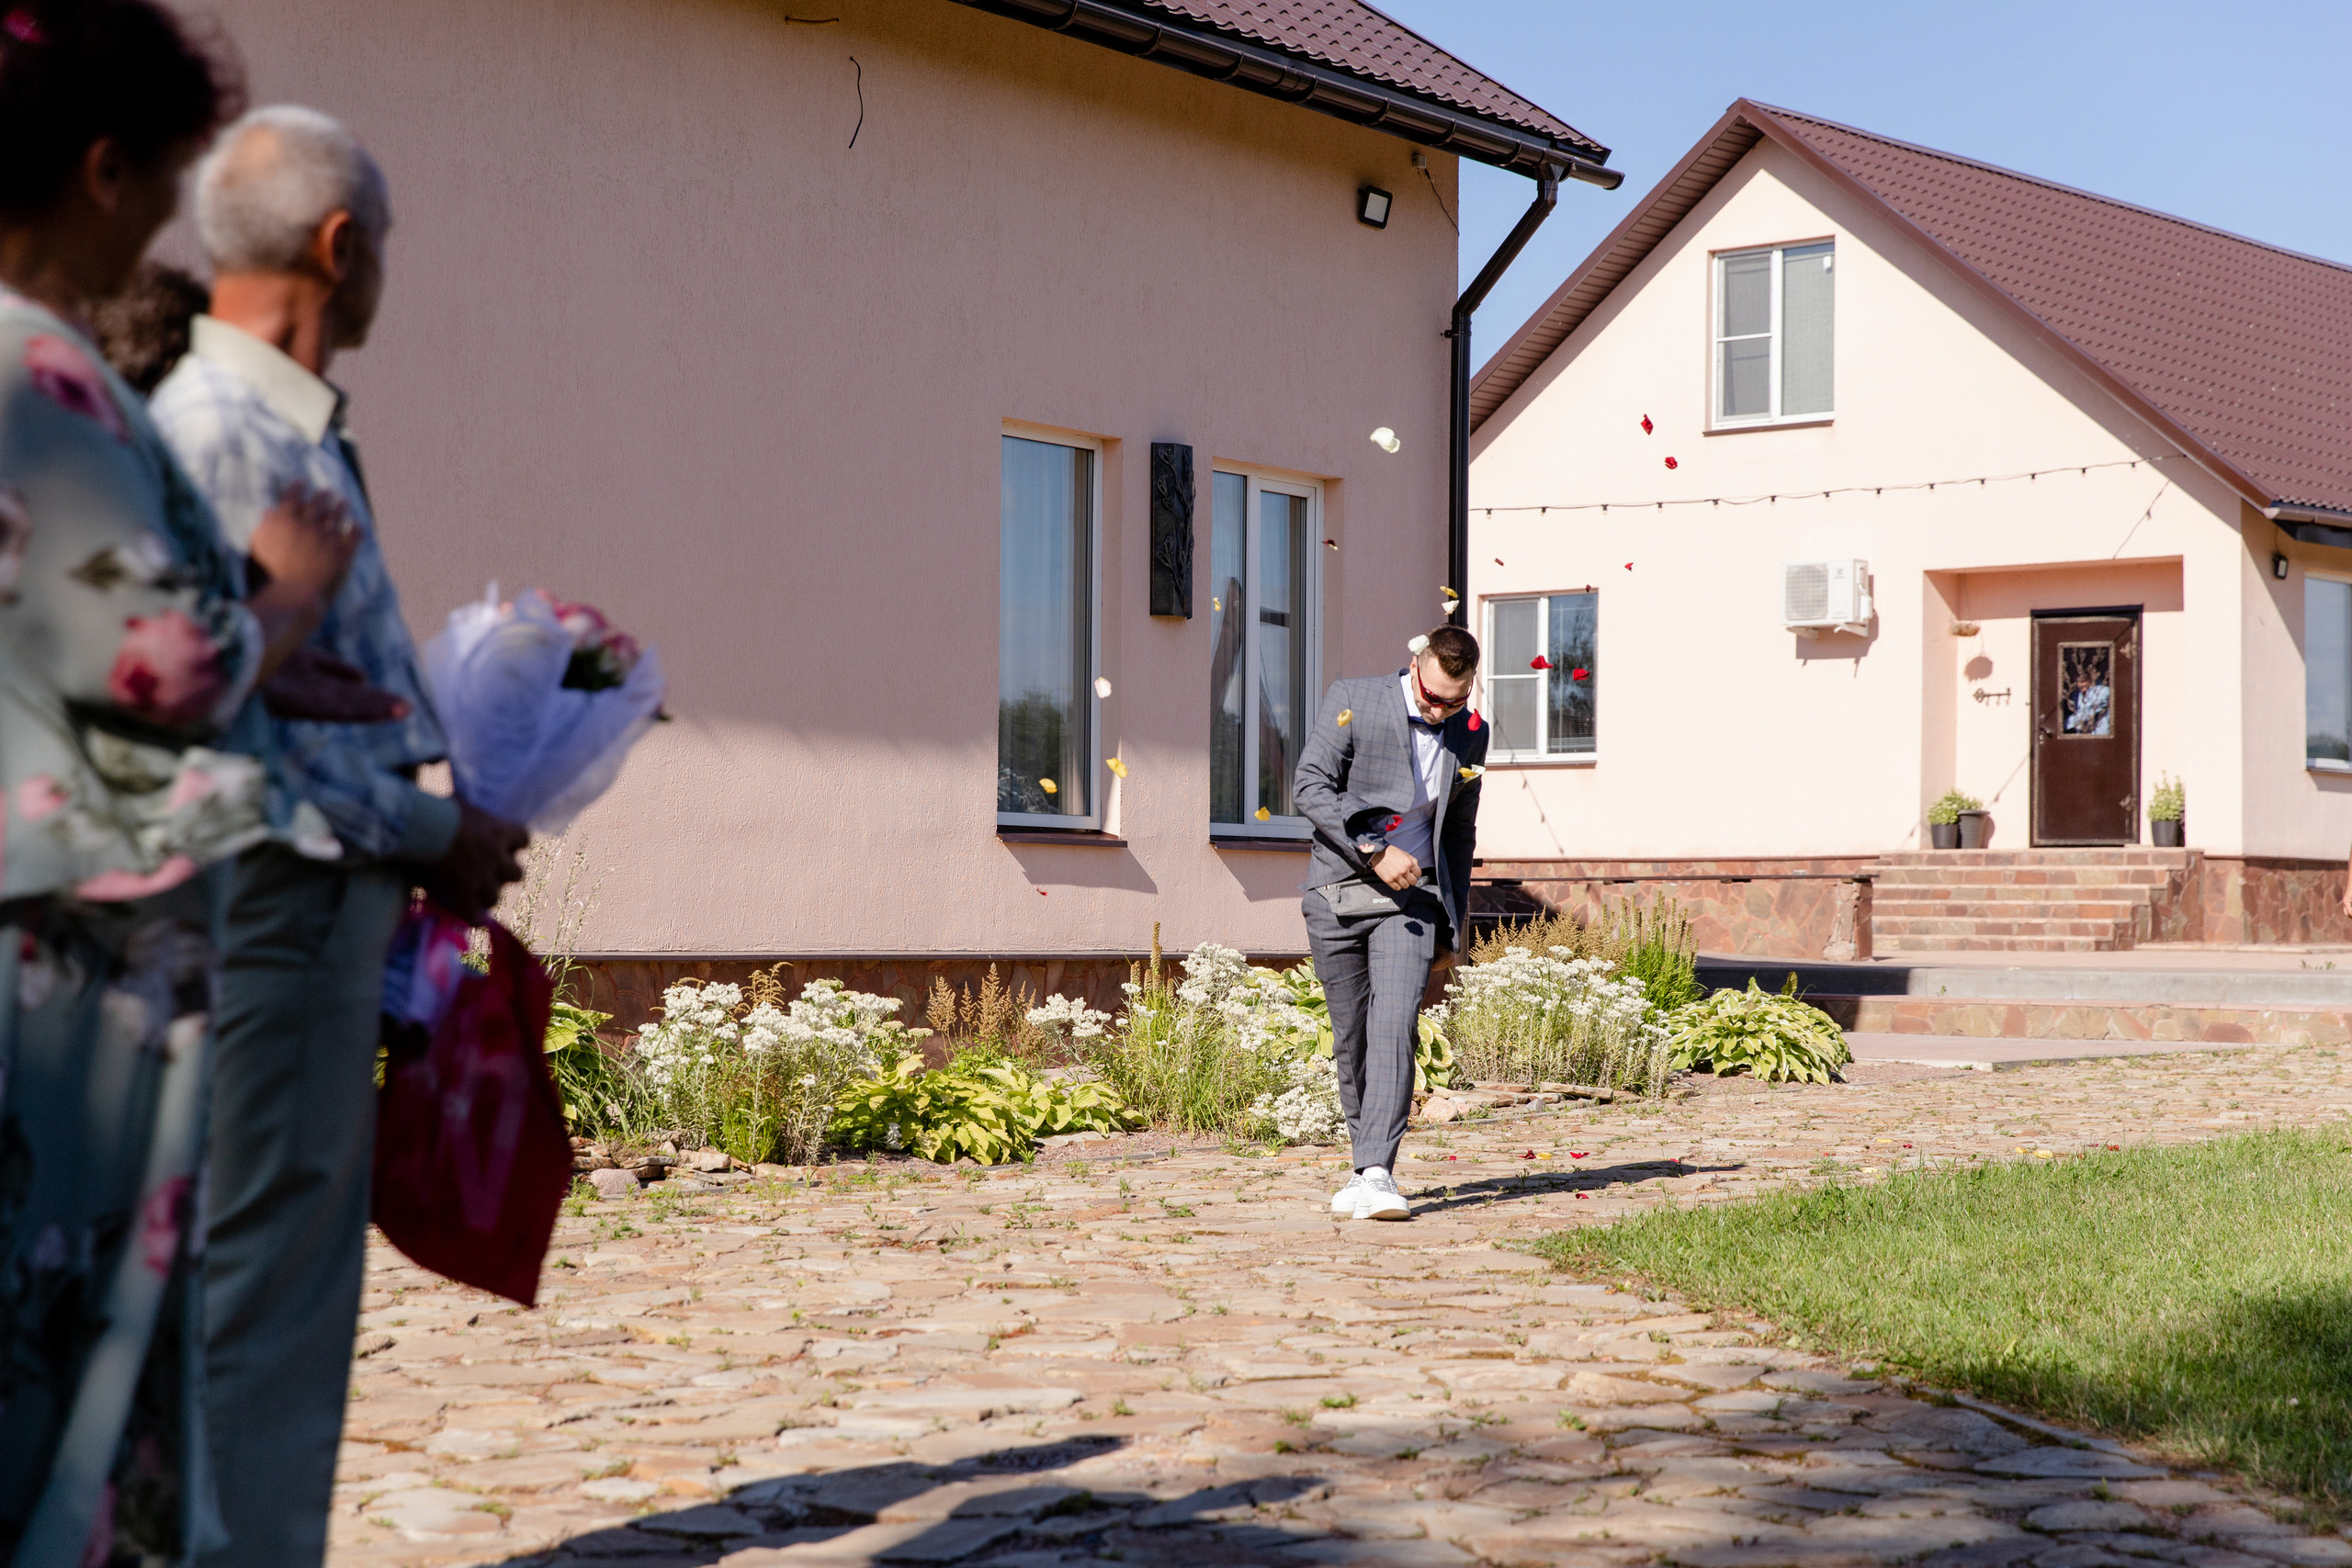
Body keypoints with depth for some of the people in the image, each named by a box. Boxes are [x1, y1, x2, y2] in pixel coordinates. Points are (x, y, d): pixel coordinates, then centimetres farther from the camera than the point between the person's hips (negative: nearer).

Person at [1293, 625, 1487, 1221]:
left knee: (1394, 1028, -15)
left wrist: (1454, 923, 20)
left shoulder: (1470, 733, 8)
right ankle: (1363, 1162, 21)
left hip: (1411, 898, 1)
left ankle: (1376, 1174, -20)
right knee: (1351, 1038, 6)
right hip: (1337, 896, -1)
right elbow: (1311, 786, -12)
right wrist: (1375, 853, -20)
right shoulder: (1353, 700, -5)